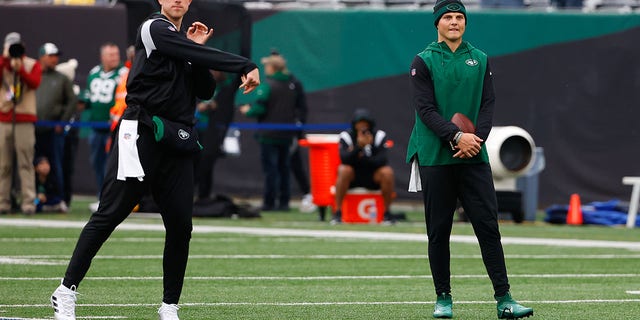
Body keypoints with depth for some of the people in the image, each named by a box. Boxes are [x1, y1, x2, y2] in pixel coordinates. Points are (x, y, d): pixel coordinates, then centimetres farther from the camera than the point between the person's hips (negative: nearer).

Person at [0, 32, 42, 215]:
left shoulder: (32, 65, 8)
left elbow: (35, 83, -10)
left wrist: (20, 69, -21)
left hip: (25, 119, -2)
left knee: (25, 163, -8)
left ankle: (29, 202, -11)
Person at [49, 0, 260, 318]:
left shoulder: (186, 39, 19)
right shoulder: (155, 29, -4)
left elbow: (206, 91, 12)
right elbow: (208, 59, -17)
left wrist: (196, 50, 0)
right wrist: (246, 66, -20)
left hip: (177, 141, 7)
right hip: (142, 135, -7)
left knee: (180, 224, 0)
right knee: (110, 213, -7)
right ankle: (66, 290, -1)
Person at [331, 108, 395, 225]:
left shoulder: (379, 136, -7)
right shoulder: (346, 136, -8)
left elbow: (382, 161, -18)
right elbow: (344, 159, -24)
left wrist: (361, 158, -23)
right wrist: (359, 146, -37)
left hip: (373, 177, 1)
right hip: (353, 177, -1)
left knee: (387, 172, -29)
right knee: (344, 170, -33)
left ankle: (387, 212, -15)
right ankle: (337, 212, -26)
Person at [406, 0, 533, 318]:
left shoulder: (480, 60, 12)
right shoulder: (424, 62, 2)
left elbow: (488, 104, 6)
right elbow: (425, 108, -8)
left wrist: (476, 138, -11)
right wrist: (457, 136, -20)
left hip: (474, 159, 2)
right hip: (435, 158, -2)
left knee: (488, 225, -5)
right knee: (438, 230, 1)